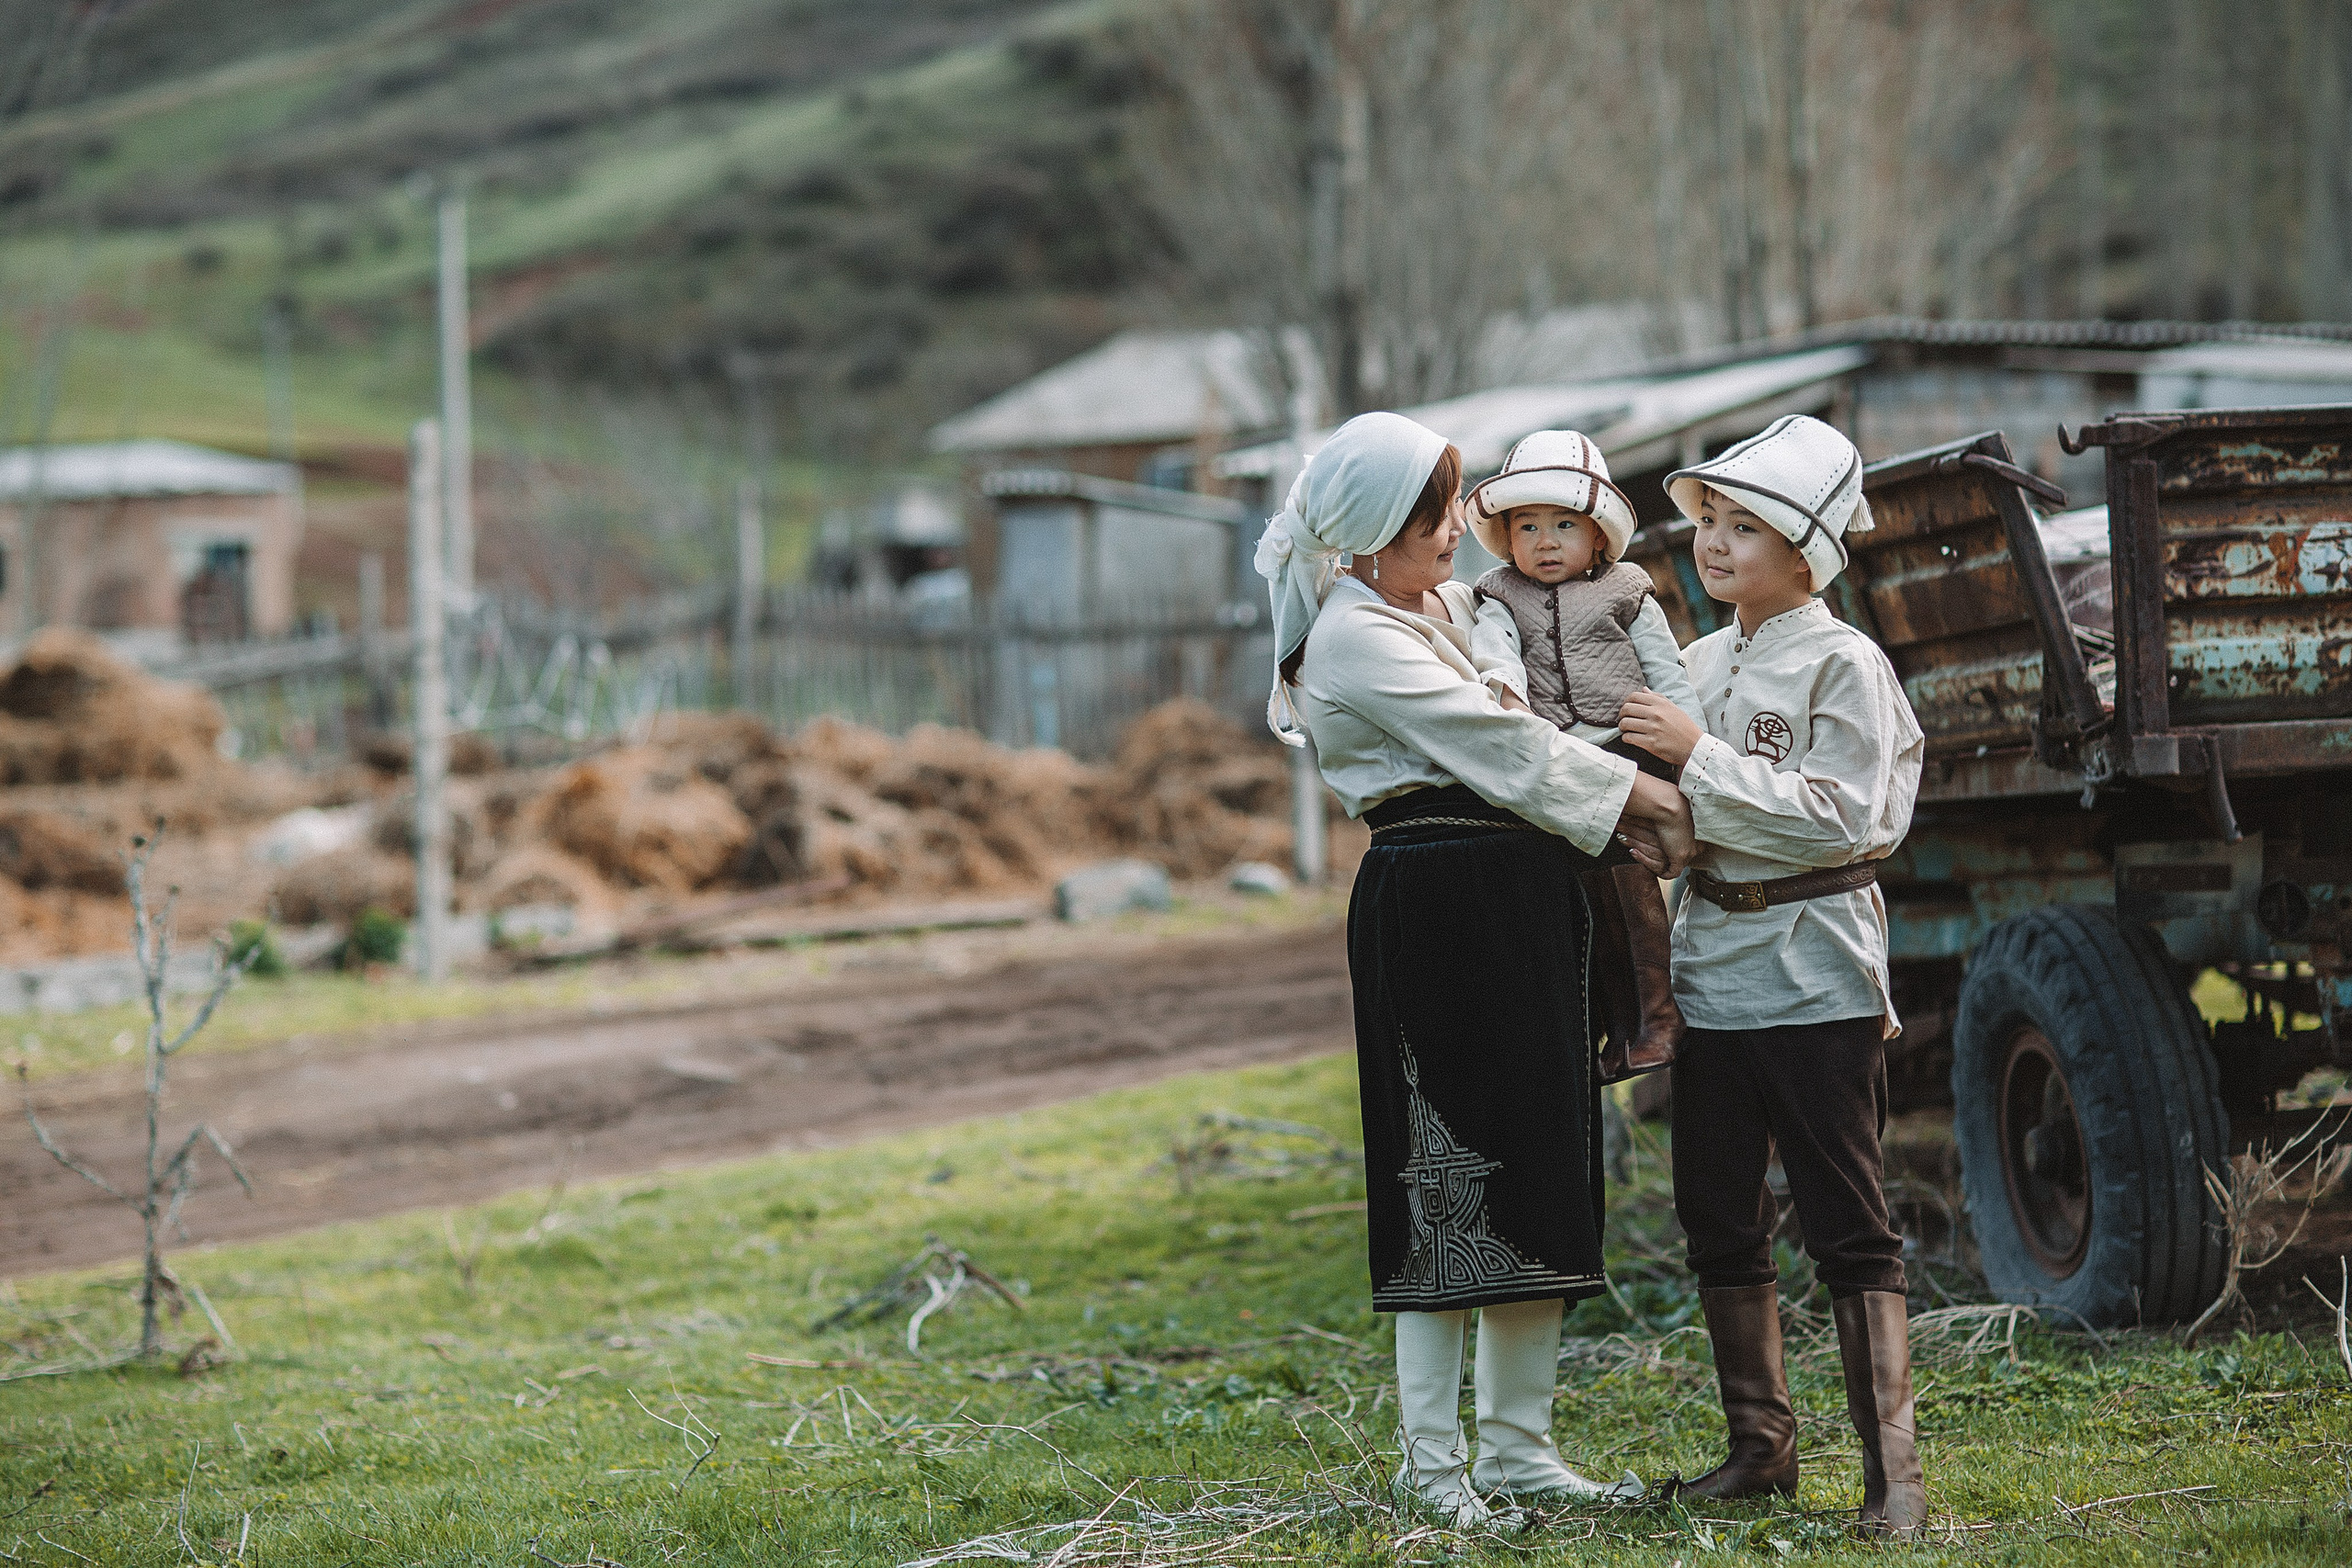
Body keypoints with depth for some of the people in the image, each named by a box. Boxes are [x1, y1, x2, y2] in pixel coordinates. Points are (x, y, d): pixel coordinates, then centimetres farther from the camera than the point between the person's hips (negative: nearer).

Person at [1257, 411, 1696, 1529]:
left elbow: (1515, 745, 17)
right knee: (1442, 1181, -5)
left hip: (1522, 899, 9)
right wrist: (1645, 797, -5)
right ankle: (1432, 1462, 2)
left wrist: (1620, 826, 1)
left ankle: (1515, 1446, 16)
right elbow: (1499, 746, -12)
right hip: (1435, 906, -9)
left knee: (1539, 1179, 9)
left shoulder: (1453, 607, 18)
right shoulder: (1357, 638, -9)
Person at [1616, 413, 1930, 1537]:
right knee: (1717, 1220, 10)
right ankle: (1760, 1444, 21)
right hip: (1712, 958, 7)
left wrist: (1701, 754, -20)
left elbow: (1839, 819, -19)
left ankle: (1892, 1468, -5)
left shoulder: (1843, 666, -8)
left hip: (1812, 968, -7)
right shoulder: (1701, 664, 12)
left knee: (1847, 1223, -6)